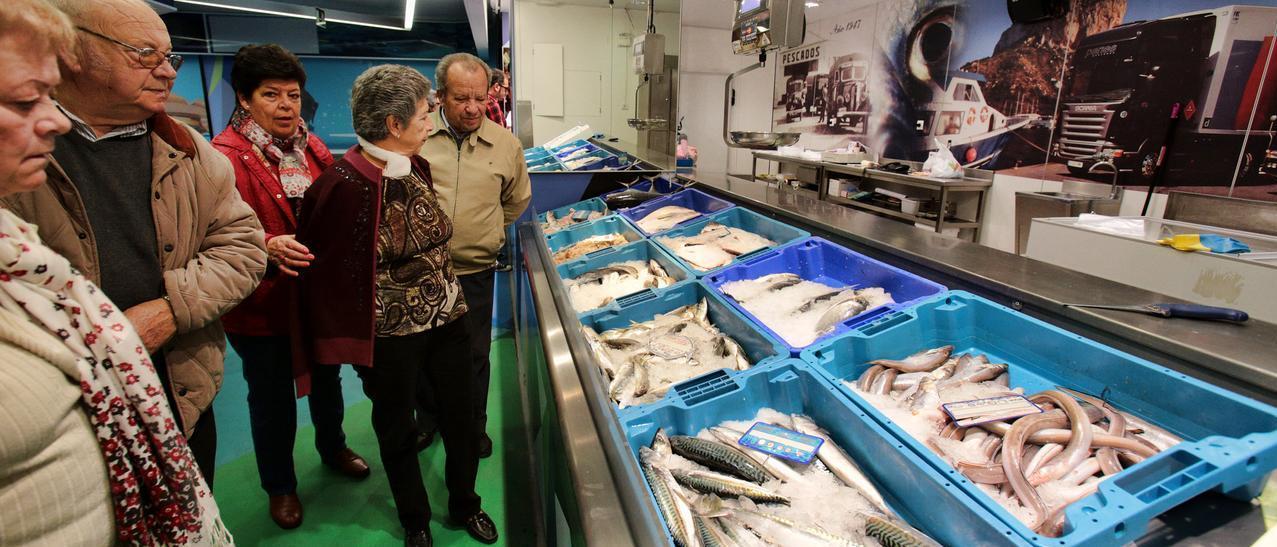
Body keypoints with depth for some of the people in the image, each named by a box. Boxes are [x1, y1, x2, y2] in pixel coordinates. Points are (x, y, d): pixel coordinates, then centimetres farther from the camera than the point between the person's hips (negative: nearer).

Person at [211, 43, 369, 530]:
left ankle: (332, 448, 50)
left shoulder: (311, 147, 3)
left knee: (326, 378, 23)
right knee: (272, 397, 14)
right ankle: (279, 485, 37)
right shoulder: (224, 158, -17)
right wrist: (267, 249, -38)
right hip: (261, 306, -5)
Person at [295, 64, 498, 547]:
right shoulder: (345, 184, -19)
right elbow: (326, 270, -12)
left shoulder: (415, 168, 1)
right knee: (398, 429, 16)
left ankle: (465, 505, 40)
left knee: (461, 415, 16)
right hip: (392, 332, -6)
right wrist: (352, 339, -7)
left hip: (447, 316, 6)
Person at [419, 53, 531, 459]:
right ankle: (429, 417, 42)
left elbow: (517, 201, 14)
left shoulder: (506, 144, -2)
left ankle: (473, 427, 35)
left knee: (474, 357, 13)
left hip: (475, 273, 0)